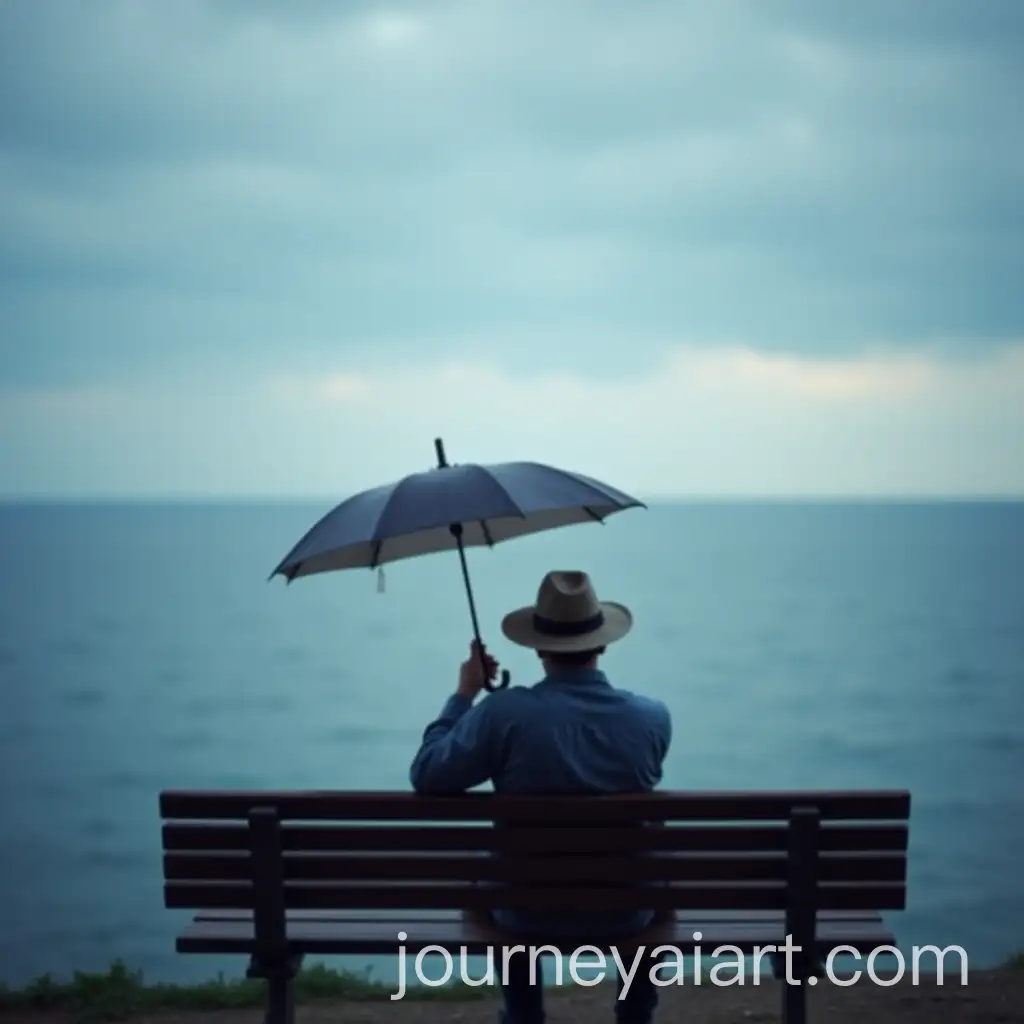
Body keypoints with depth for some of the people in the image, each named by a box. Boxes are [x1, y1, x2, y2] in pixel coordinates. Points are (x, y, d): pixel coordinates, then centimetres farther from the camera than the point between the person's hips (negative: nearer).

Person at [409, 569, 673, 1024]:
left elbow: (425, 776, -11)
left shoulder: (503, 713, -22)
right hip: (626, 914, 1)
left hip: (530, 914, -1)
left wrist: (463, 693, -1)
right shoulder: (653, 717, -14)